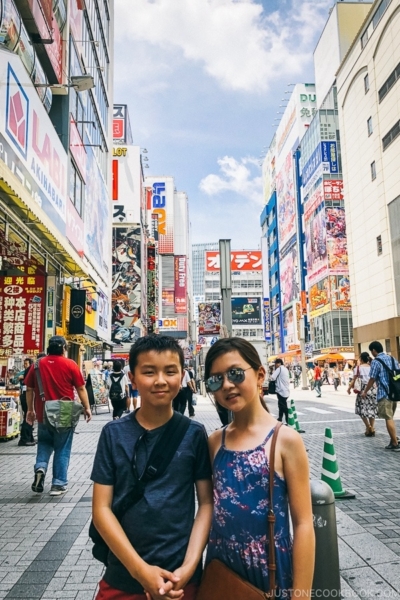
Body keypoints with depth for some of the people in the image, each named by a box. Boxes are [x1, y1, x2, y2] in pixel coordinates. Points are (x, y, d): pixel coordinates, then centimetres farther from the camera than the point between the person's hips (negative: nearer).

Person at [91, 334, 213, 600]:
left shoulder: (194, 433, -6)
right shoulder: (114, 433, -6)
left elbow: (207, 502, -2)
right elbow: (102, 508, -6)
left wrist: (189, 566, -12)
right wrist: (140, 569, -13)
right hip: (123, 577, 0)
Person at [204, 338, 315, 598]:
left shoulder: (285, 439, -14)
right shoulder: (214, 442, -1)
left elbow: (303, 524, -13)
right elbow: (210, 508, 7)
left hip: (270, 567, -3)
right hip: (220, 566, 4)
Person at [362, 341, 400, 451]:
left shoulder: (376, 361, -9)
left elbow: (372, 379, -7)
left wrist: (365, 391, 5)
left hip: (384, 393, -7)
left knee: (388, 418, -2)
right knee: (390, 417, 16)